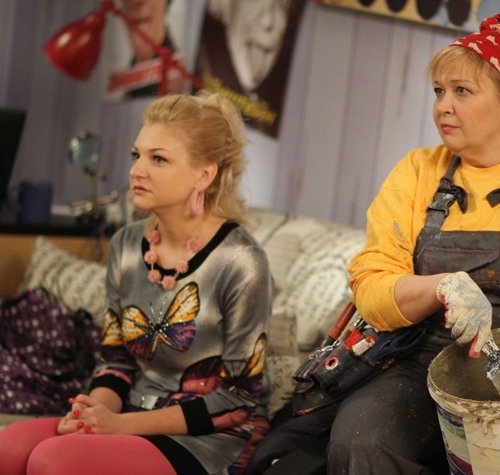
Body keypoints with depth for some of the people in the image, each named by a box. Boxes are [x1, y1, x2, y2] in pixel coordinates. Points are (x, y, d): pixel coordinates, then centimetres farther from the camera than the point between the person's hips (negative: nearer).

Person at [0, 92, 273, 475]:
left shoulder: (240, 263, -13)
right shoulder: (126, 245, 6)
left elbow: (239, 395, -10)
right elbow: (116, 357, 13)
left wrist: (123, 423, -16)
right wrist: (97, 409, -10)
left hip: (213, 440, -6)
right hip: (132, 421, 6)